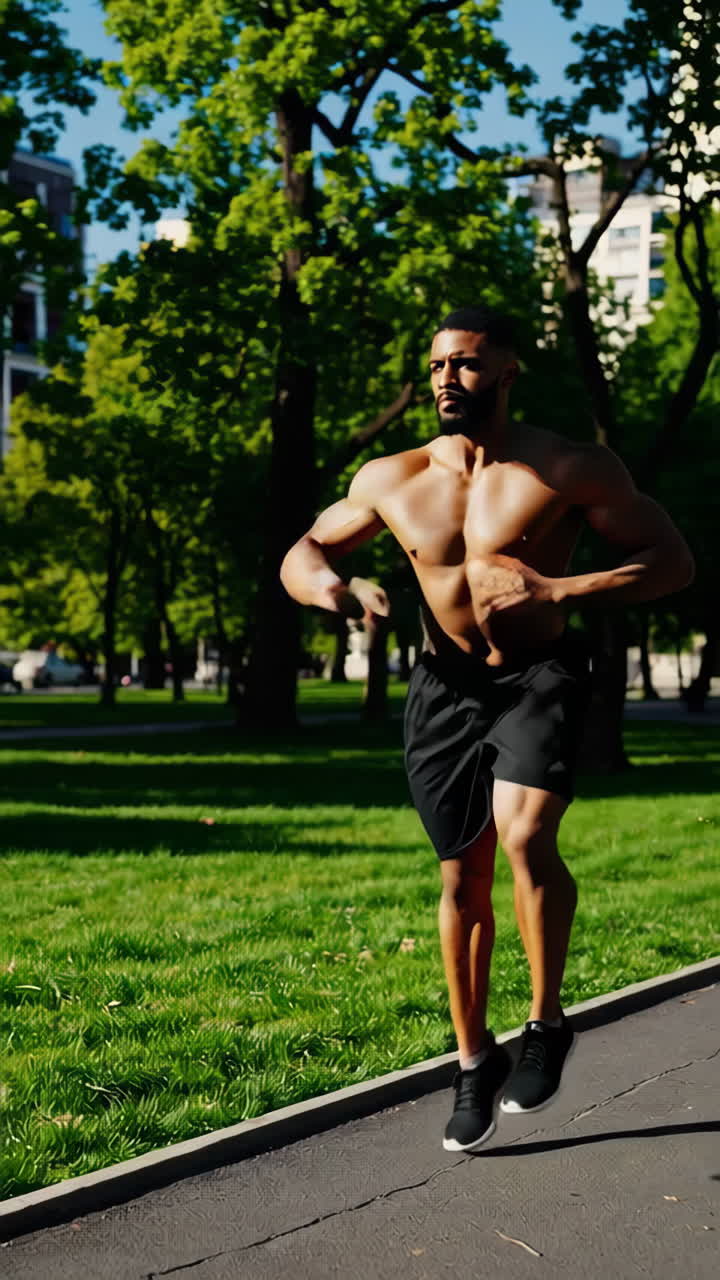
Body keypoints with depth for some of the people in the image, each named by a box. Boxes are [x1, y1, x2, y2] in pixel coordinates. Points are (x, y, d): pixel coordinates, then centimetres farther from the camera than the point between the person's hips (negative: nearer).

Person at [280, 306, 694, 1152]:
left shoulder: (570, 470, -7)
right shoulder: (391, 480, 4)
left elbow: (672, 561, -6)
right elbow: (302, 554, 14)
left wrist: (557, 591, -19)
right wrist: (327, 587, -11)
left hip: (538, 678, -3)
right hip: (445, 690, 4)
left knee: (525, 838, -27)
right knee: (461, 878, 8)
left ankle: (547, 1024, -4)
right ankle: (474, 1062, 26)